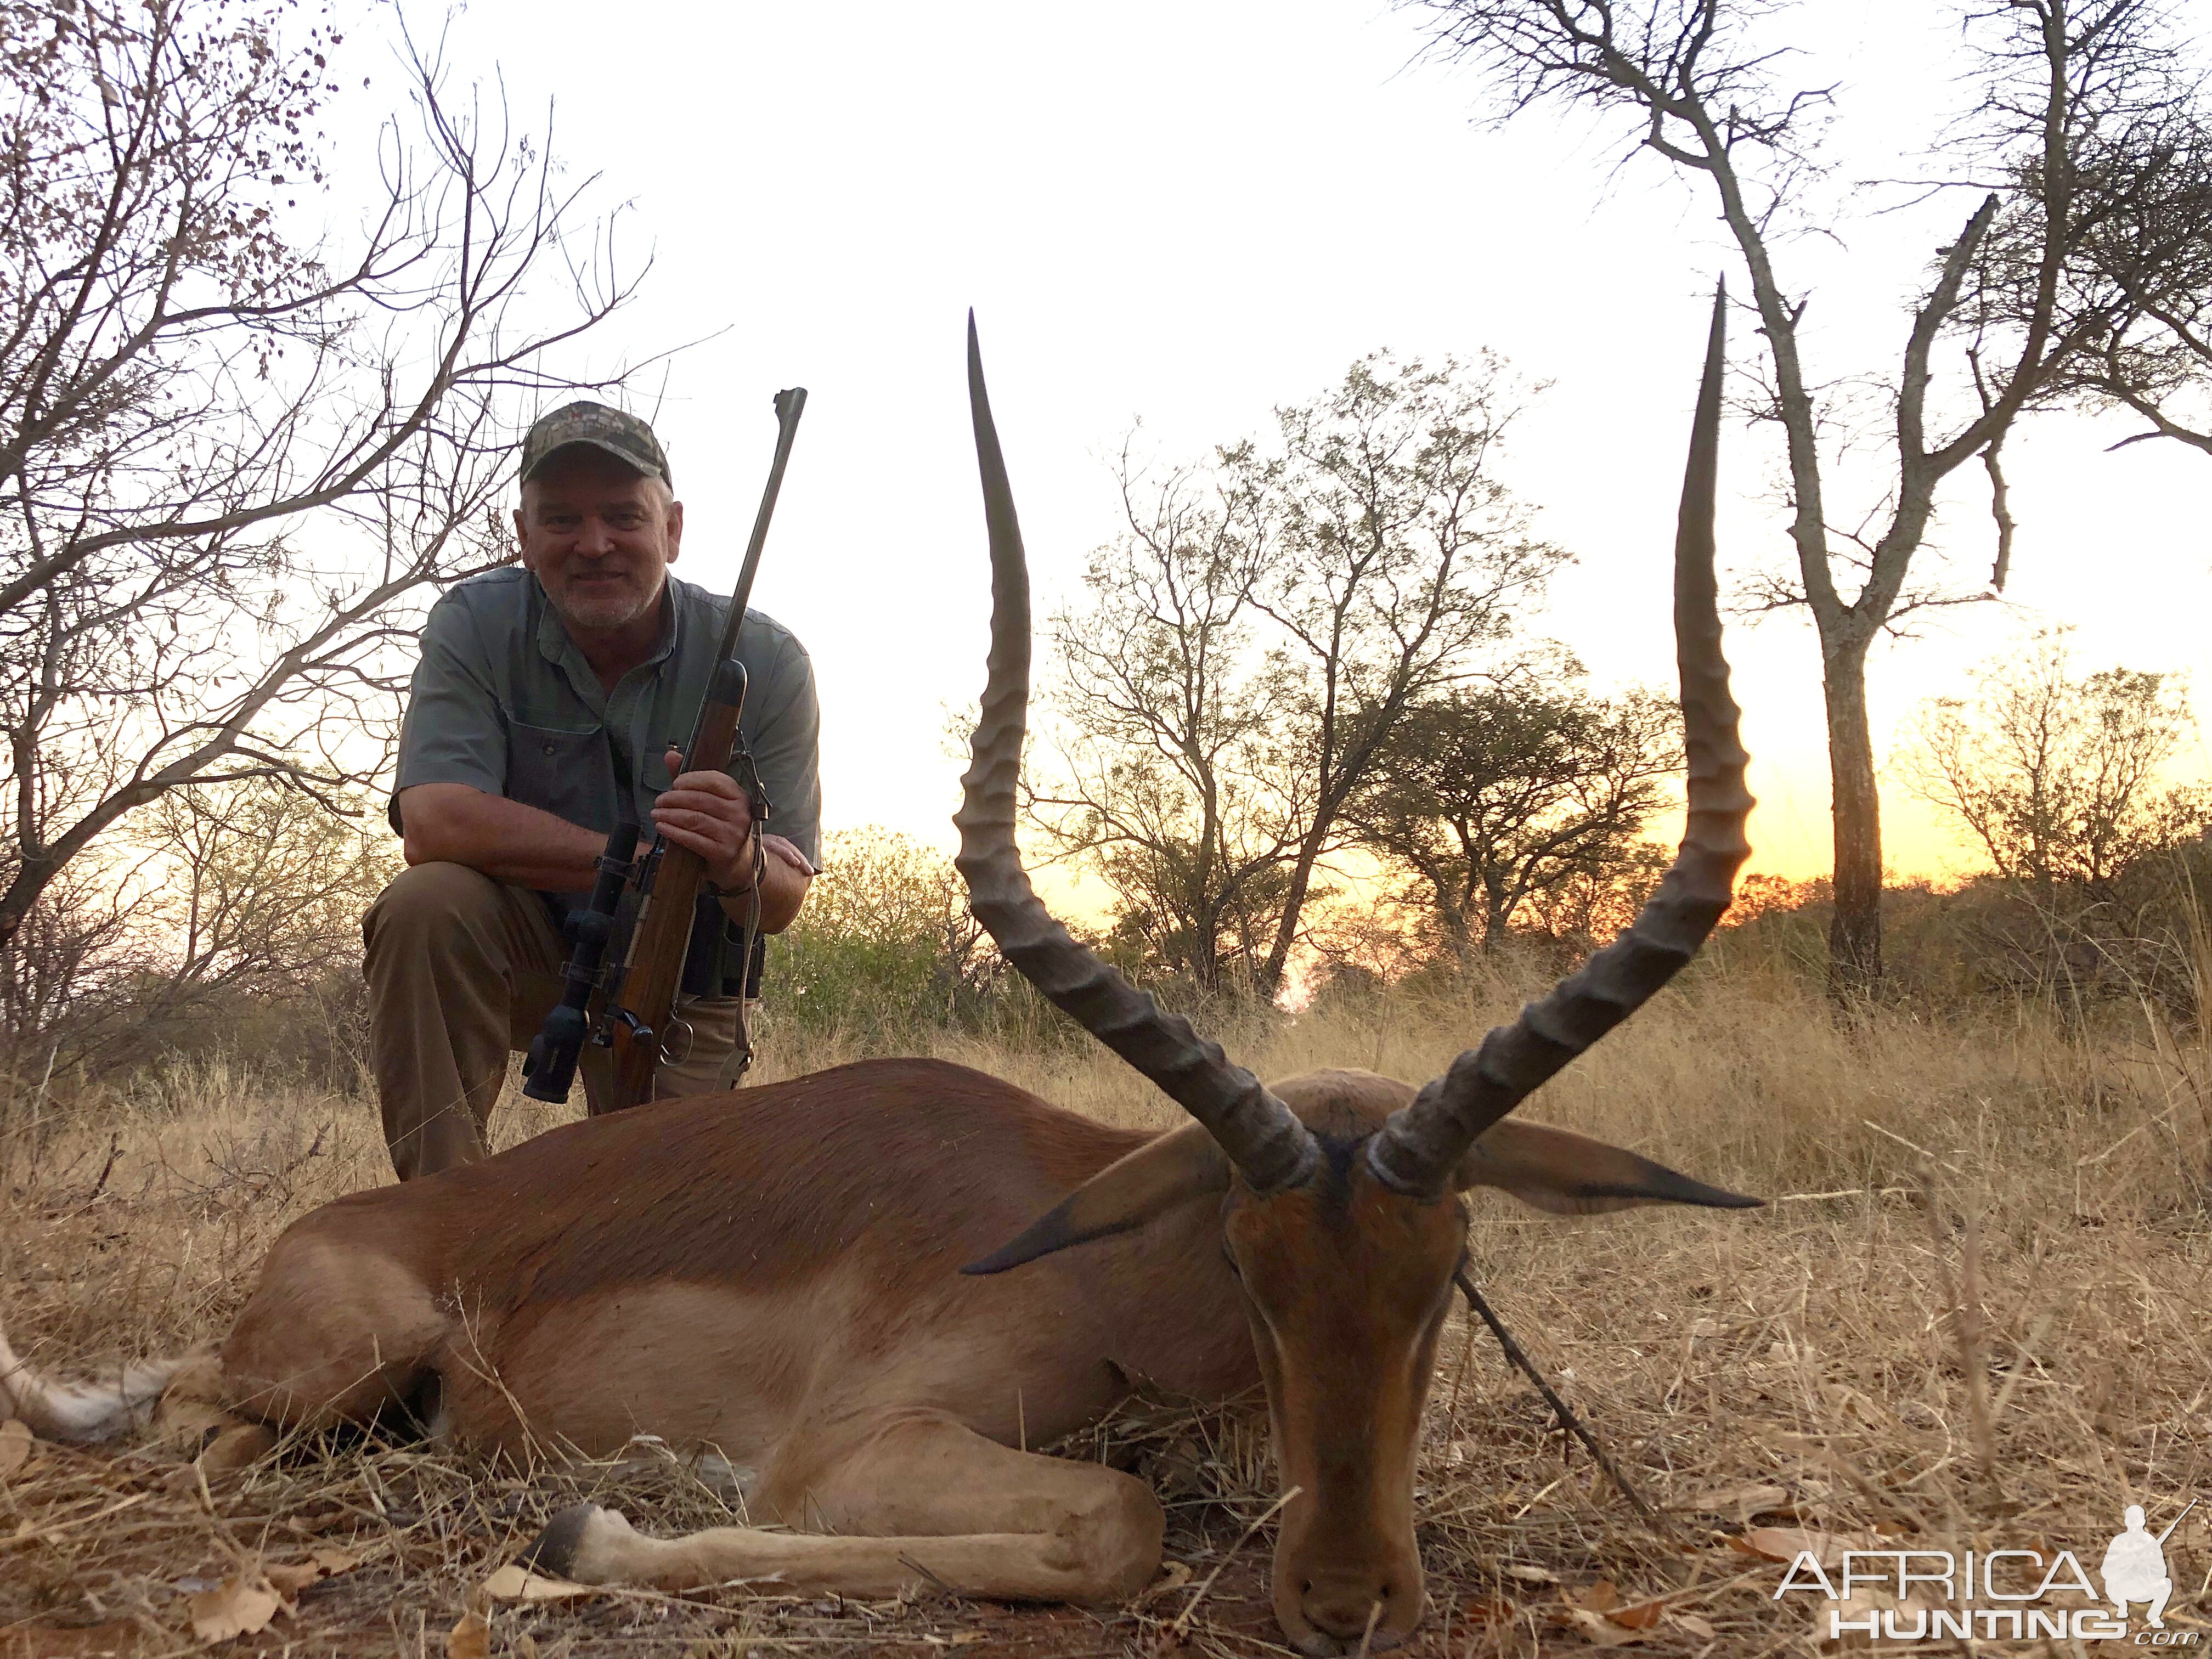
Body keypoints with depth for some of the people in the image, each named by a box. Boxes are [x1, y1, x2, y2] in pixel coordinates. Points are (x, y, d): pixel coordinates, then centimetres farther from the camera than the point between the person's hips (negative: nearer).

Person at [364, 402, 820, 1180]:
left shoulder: (764, 662, -15)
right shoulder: (475, 625, -16)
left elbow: (782, 904, -16)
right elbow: (435, 824, -29)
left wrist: (739, 862, -41)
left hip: (681, 992, 1)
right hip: (518, 953, -1)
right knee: (425, 906, -31)